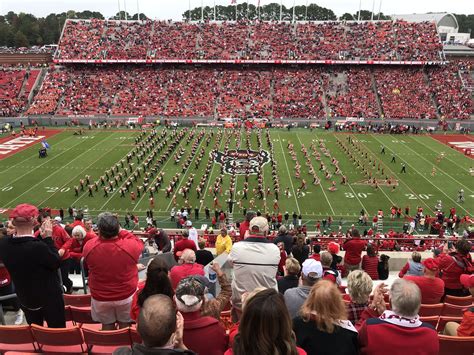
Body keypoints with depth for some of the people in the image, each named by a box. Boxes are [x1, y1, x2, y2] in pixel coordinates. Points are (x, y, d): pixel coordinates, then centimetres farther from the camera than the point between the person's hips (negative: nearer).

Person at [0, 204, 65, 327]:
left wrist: (41, 237, -5)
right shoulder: (38, 247, -35)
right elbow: (56, 262, -18)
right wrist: (48, 238, -15)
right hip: (49, 297, -6)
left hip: (24, 298, 6)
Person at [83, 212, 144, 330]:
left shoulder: (88, 247, -22)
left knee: (107, 327, 22)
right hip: (127, 295, -1)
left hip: (100, 297, 1)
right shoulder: (130, 246, -27)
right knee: (125, 327, 20)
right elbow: (140, 243, -3)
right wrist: (122, 231, -4)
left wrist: (102, 234, 0)